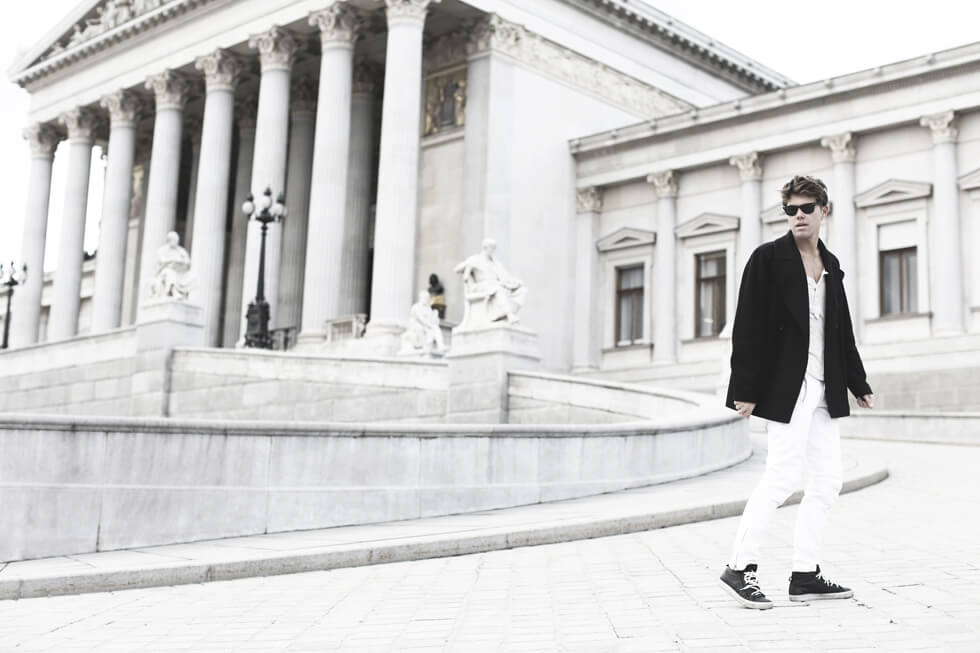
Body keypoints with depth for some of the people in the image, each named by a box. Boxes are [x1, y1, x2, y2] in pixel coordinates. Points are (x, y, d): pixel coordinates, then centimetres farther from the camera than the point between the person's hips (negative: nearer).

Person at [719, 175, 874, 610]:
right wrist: (746, 390, -15)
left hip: (823, 390, 8)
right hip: (786, 388, -7)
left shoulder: (831, 265, 16)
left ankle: (806, 575, 16)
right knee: (783, 477, -11)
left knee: (826, 483, 8)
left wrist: (858, 385, 20)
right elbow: (748, 328, -10)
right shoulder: (768, 259, -5)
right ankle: (739, 568, 0)